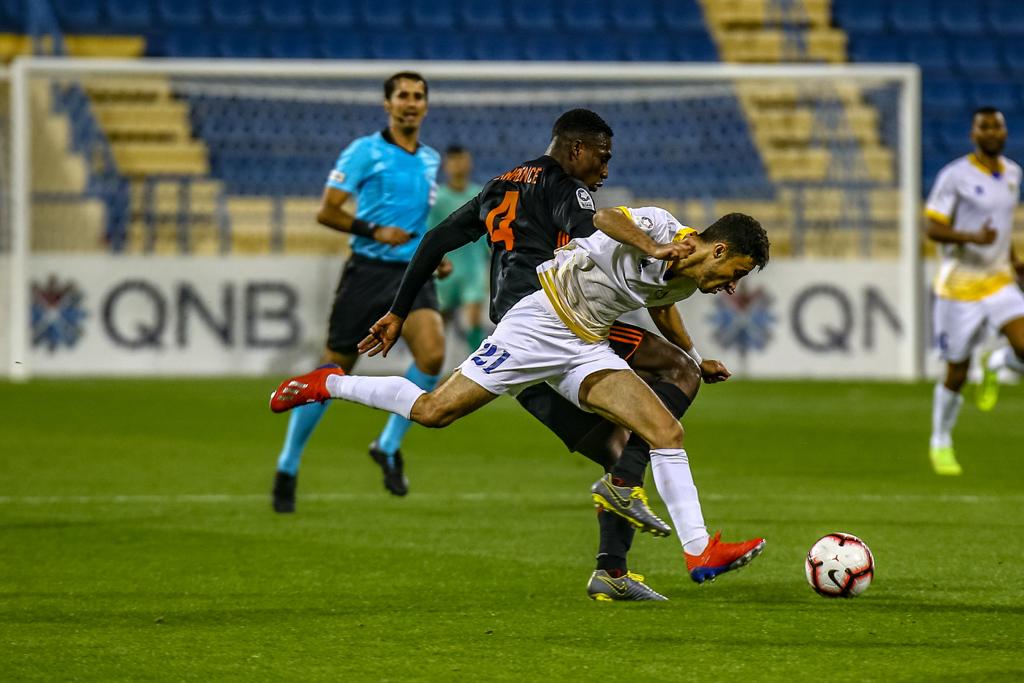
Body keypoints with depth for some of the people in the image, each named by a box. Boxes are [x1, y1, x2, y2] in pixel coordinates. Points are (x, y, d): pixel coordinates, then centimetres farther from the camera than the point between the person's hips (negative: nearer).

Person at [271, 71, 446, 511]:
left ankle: (389, 446, -3)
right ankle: (288, 467, 18)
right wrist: (374, 231, -21)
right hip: (368, 272, -4)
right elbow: (326, 212, -8)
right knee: (334, 371, 1)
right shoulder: (365, 152, -6)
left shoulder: (430, 160, 13)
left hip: (412, 273, 4)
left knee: (432, 354, -22)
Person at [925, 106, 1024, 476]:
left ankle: (994, 365, 17)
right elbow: (933, 227, -12)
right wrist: (972, 237, -28)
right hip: (959, 287, -4)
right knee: (957, 373, 3)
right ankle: (941, 444, 25)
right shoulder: (955, 176, -11)